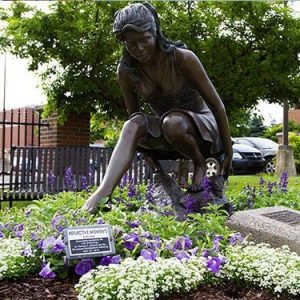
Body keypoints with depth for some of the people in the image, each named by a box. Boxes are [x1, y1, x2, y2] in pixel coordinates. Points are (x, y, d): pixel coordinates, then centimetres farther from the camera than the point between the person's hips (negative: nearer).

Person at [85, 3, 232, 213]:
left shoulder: (183, 58, -21)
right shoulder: (126, 71, -10)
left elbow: (216, 104, -15)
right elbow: (135, 115, 3)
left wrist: (228, 152, -11)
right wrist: (151, 154, 2)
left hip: (203, 125, -3)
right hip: (165, 132, 4)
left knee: (173, 122, -38)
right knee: (132, 125, -28)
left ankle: (200, 164, -10)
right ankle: (103, 193, -42)